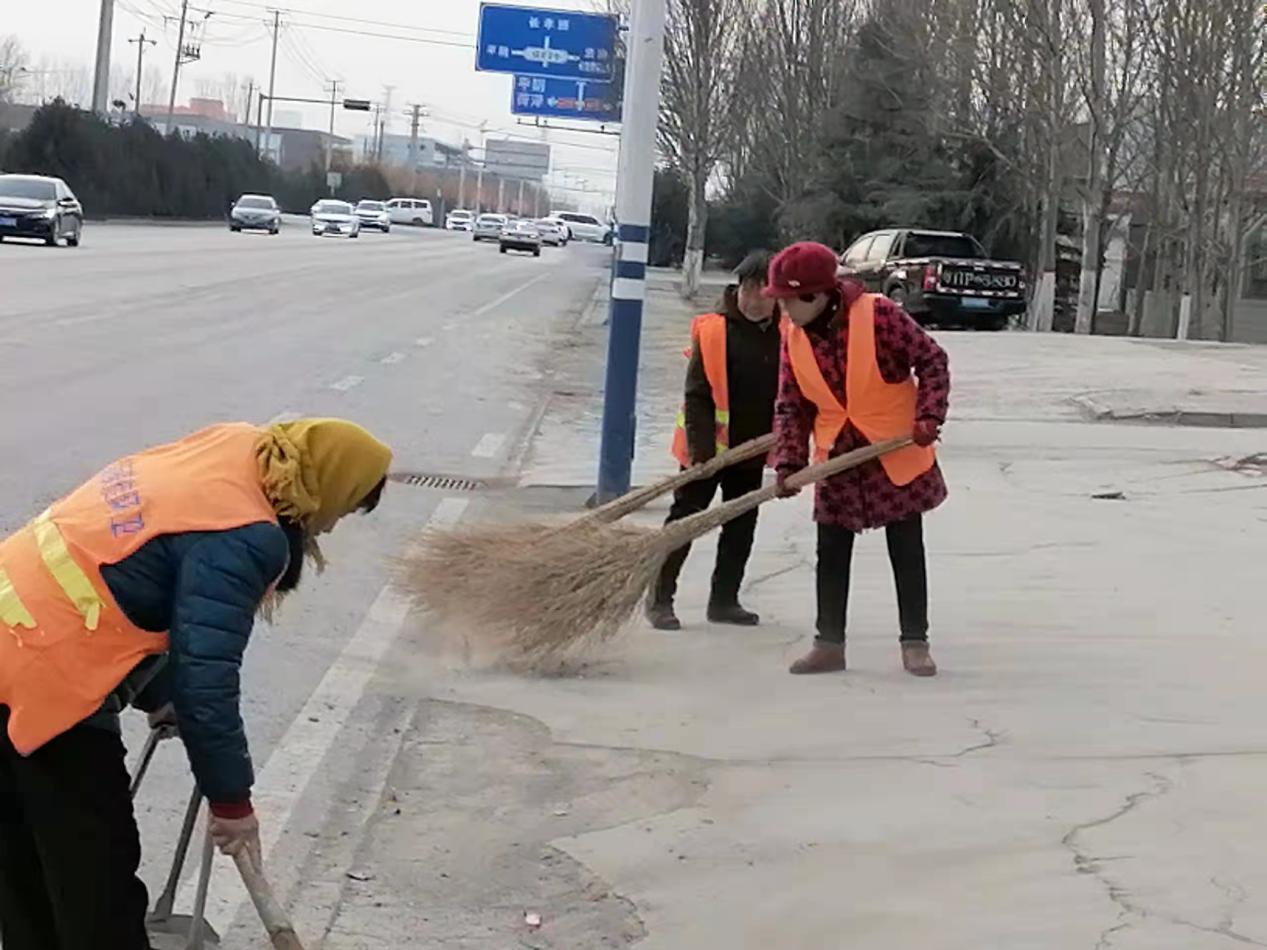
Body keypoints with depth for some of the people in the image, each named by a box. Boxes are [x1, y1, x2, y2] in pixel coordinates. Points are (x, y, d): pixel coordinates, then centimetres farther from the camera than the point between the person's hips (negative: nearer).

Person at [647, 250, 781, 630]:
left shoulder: (784, 334, -1)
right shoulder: (714, 329, -14)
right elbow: (697, 395, -15)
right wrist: (701, 449, -19)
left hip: (751, 448, 5)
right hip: (708, 447, -5)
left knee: (741, 526, 12)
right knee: (685, 520, 1)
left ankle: (724, 599, 24)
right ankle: (660, 599, 8)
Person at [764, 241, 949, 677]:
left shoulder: (878, 314, -18)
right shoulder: (794, 339, -3)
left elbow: (932, 361, -11)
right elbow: (791, 406, 1)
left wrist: (929, 416, -20)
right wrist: (788, 462, -10)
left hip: (898, 454, -4)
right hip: (837, 461, 4)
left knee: (907, 552, 5)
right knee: (832, 555, 8)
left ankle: (915, 643, 14)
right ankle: (829, 644, 19)